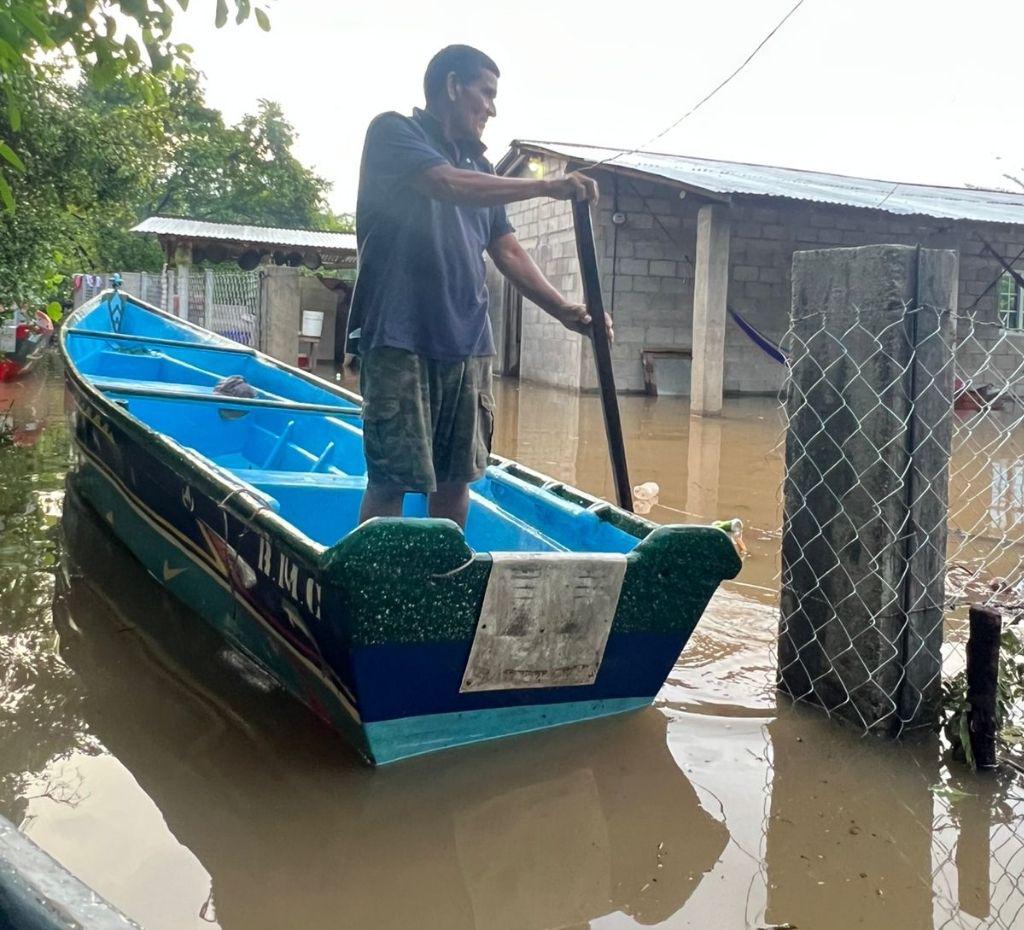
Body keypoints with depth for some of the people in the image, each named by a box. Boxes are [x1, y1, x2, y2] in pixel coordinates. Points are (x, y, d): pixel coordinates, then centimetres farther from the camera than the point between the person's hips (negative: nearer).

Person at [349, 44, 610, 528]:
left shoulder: (478, 168, 20)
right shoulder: (393, 132, 0)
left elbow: (507, 252, 16)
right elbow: (447, 186, -19)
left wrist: (564, 311, 4)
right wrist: (545, 186, -17)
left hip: (467, 343, 7)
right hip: (400, 338, -7)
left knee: (456, 475, 8)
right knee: (391, 479, -8)